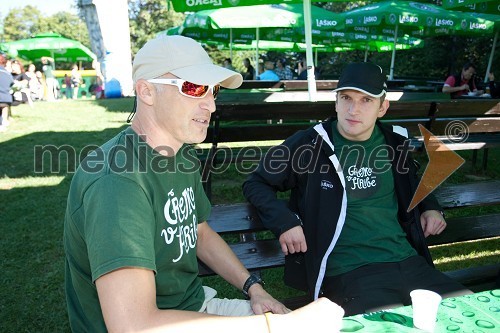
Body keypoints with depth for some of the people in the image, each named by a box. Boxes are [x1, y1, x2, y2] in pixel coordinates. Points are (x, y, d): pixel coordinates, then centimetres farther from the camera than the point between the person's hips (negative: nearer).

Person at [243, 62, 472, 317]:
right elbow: (256, 183, 4)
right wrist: (284, 221, -12)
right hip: (349, 271, -5)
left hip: (408, 261, 6)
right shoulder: (309, 144, -4)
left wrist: (430, 207, 14)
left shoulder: (394, 142, 10)